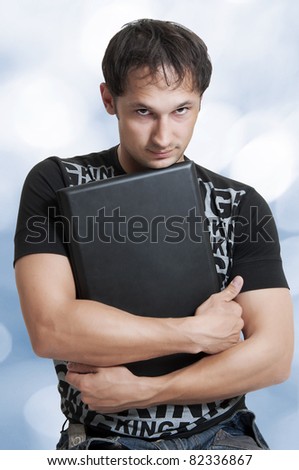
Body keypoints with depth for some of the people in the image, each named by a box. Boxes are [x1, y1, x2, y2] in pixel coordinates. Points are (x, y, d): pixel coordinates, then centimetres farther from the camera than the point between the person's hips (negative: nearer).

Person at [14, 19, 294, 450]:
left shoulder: (241, 206, 1)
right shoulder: (56, 186, -4)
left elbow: (274, 355, -7)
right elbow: (50, 329, -17)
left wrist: (138, 390, -14)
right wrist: (195, 333, -13)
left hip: (219, 436, 2)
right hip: (103, 439, -1)